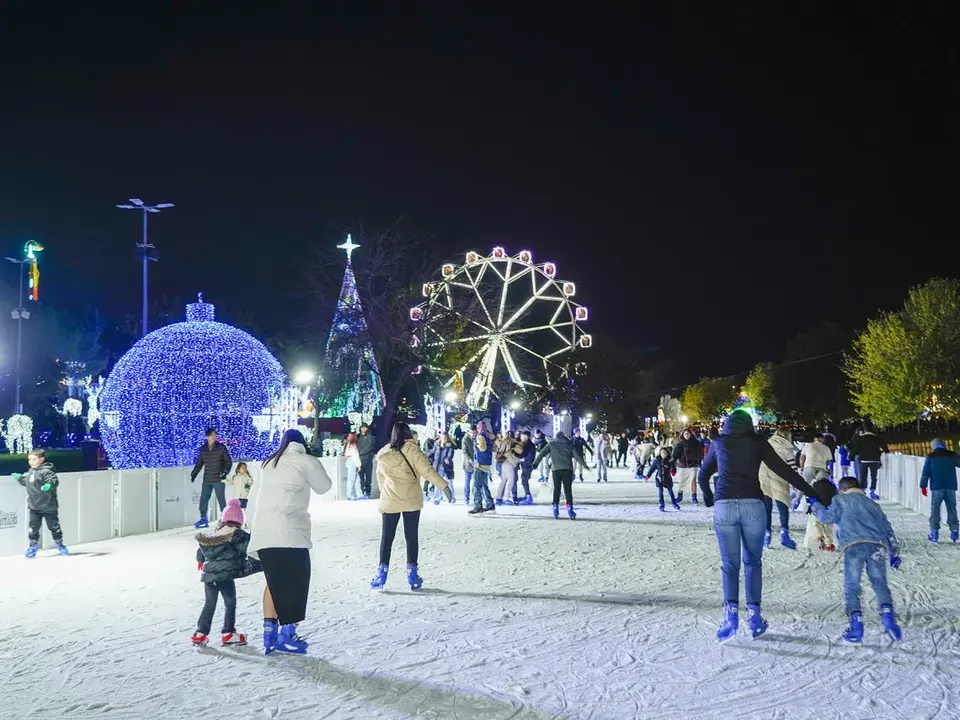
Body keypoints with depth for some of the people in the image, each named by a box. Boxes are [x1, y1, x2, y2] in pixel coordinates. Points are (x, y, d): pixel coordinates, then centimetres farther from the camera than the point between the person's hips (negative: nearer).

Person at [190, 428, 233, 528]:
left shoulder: (221, 447, -3)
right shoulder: (203, 449, 7)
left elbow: (229, 462, 0)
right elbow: (199, 463, 17)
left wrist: (225, 472, -13)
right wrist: (194, 474, 8)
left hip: (219, 479, -4)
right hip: (207, 480, 4)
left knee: (221, 500, -4)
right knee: (203, 499, 2)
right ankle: (203, 519, 10)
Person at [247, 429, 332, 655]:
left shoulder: (269, 464, 22)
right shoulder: (305, 461, 5)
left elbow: (255, 496, 18)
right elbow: (323, 486, 17)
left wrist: (252, 524, 21)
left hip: (262, 531, 6)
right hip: (288, 530, -6)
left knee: (274, 581, 15)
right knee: (295, 581, 1)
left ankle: (270, 633, 12)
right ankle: (287, 635, -2)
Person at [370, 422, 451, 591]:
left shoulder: (383, 454, 6)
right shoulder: (411, 449, -6)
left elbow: (381, 479, 11)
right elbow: (426, 470, -12)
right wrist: (444, 486, -9)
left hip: (389, 501, 2)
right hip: (412, 500, -2)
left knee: (386, 537, 7)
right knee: (412, 537, 5)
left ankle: (382, 573, 2)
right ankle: (412, 574, 5)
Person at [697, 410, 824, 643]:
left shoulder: (719, 443, 15)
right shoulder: (757, 442, 9)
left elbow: (702, 476, 26)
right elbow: (783, 470, 3)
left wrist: (708, 498, 45)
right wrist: (811, 492, 7)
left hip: (724, 506, 1)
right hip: (752, 505, 0)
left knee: (730, 563, 6)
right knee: (753, 561, 13)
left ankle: (731, 612, -11)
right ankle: (754, 615, 7)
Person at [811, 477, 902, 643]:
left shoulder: (840, 500, 21)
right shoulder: (872, 504, 34)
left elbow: (828, 517, 8)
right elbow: (887, 528, 31)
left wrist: (816, 505, 25)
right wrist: (894, 552, 33)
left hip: (853, 545, -3)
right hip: (877, 545, 3)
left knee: (851, 586, 0)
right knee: (880, 583, 9)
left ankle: (856, 621, -14)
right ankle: (887, 612, -16)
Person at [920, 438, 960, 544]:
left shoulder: (931, 457, 1)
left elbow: (925, 472, -1)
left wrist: (923, 486, 2)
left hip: (937, 487, -2)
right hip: (951, 487, 2)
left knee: (935, 509, 2)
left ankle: (934, 533, -2)